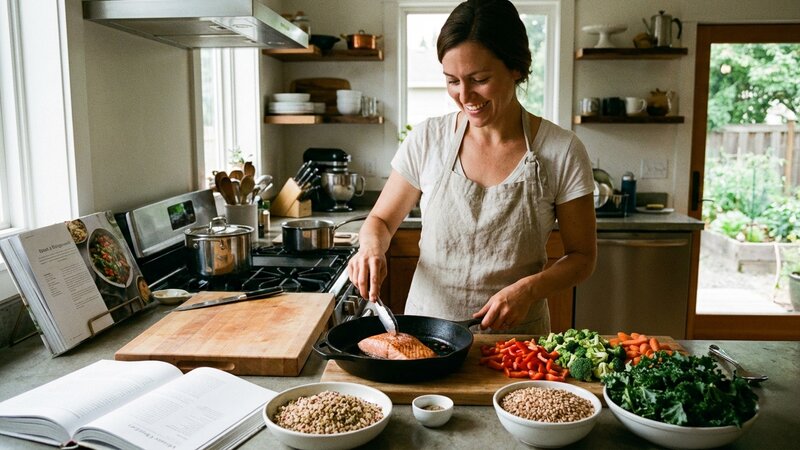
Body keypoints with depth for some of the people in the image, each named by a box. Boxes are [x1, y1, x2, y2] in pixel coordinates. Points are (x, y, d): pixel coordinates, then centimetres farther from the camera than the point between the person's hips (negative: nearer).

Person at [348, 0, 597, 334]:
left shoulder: (562, 152, -7)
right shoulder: (426, 140, -3)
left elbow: (581, 256, 1)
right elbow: (381, 220, 8)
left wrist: (529, 289, -16)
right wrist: (372, 246, -14)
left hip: (517, 335, 0)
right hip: (425, 328, 1)